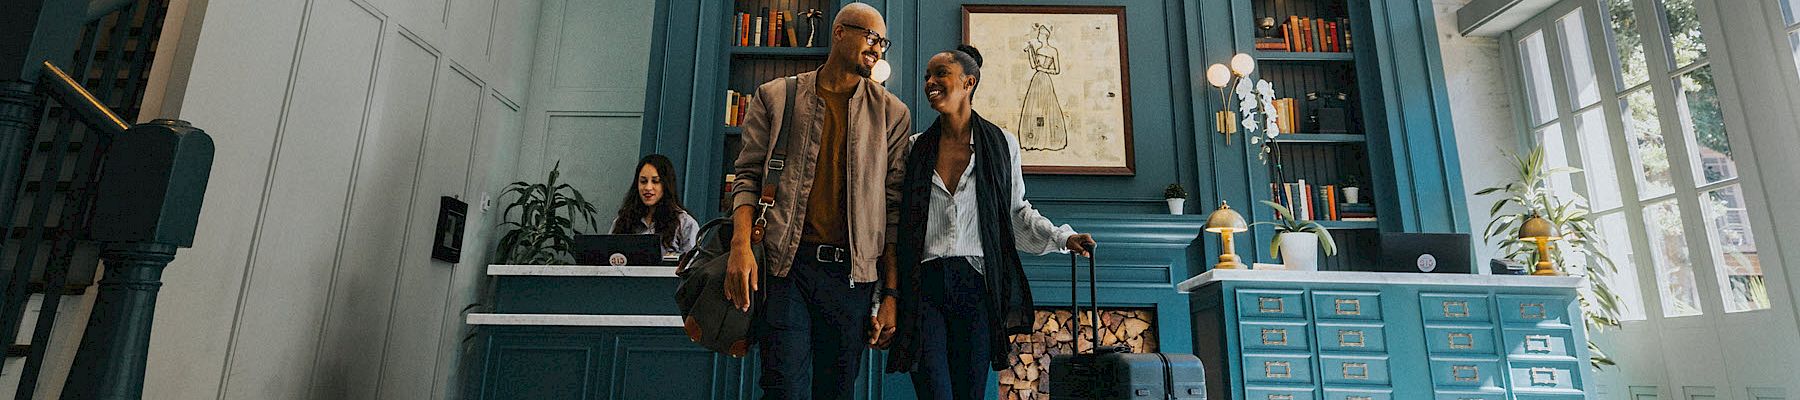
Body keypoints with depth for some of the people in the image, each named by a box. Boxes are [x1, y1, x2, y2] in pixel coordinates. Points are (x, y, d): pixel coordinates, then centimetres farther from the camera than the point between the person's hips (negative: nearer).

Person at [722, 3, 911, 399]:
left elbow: (895, 208, 7)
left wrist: (890, 294, 2)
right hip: (786, 264, -1)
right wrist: (741, 243, -12)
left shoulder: (892, 113, 10)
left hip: (852, 273, 1)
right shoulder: (776, 97, 10)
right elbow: (749, 173, 7)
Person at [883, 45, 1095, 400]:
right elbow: (897, 220, 8)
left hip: (977, 285, 0)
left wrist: (1062, 237, 1)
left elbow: (1017, 212, 15)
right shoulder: (916, 148, 8)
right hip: (923, 286, 0)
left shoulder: (1001, 144, 6)